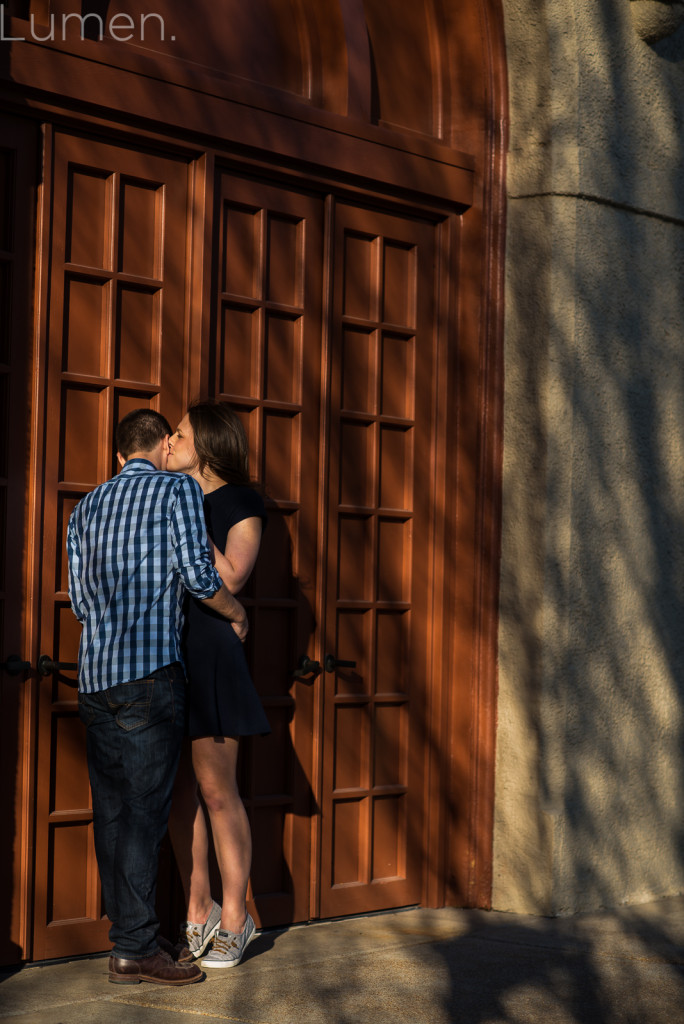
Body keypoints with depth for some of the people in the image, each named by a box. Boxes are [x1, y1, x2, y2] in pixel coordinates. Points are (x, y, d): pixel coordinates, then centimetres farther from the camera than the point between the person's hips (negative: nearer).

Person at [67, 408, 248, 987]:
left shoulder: (87, 508, 19)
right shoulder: (177, 489, 1)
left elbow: (81, 600, 16)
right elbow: (197, 573, -10)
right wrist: (237, 614, 7)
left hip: (95, 673, 7)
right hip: (151, 669, -7)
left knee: (112, 809, 10)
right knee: (144, 809, -5)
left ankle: (131, 930, 17)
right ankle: (135, 949, -3)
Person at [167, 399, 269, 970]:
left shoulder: (240, 504, 0)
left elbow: (230, 578, -14)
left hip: (208, 649, -6)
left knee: (216, 789, -4)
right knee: (178, 790, 7)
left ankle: (234, 920, 8)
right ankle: (199, 915, 16)